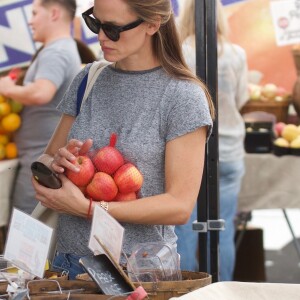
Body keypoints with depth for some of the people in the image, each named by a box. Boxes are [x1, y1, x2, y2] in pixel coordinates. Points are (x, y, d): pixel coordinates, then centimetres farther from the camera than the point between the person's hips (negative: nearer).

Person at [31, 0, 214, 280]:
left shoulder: (183, 96, -9)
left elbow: (179, 205, -14)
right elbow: (46, 158, 13)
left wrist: (86, 208, -19)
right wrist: (55, 162, -11)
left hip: (140, 268, -5)